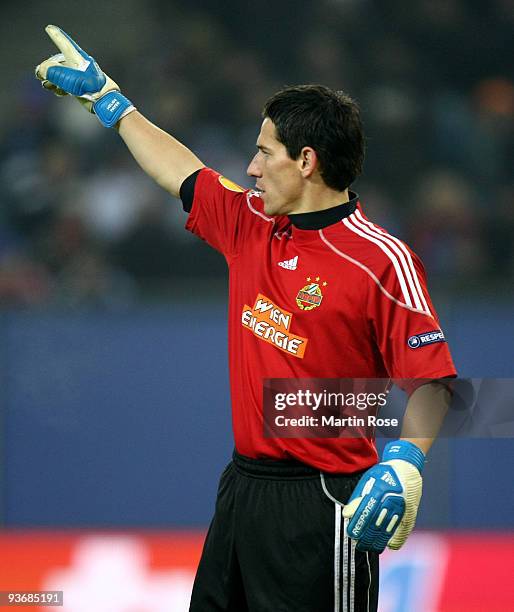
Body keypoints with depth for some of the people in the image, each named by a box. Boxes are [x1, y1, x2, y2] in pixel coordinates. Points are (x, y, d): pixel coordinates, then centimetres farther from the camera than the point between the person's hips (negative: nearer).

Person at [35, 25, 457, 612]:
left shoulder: (381, 259, -13)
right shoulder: (250, 224, 10)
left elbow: (431, 379, -15)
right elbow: (183, 172, 26)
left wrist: (406, 459, -31)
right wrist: (105, 97, 36)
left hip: (320, 501, -8)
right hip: (241, 489, 8)